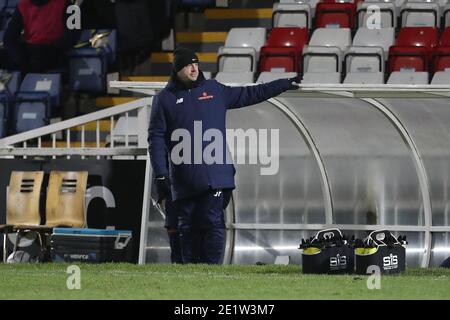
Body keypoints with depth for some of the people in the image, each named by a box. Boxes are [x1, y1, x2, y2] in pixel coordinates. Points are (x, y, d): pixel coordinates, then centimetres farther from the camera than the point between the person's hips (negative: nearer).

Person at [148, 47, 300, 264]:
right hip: (184, 180, 0)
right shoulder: (164, 99, 7)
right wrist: (160, 175, -5)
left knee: (213, 224, -10)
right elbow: (156, 139, 4)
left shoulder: (214, 90, 13)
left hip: (215, 177, 0)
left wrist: (285, 84, 21)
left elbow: (249, 95, 22)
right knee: (188, 229, 3)